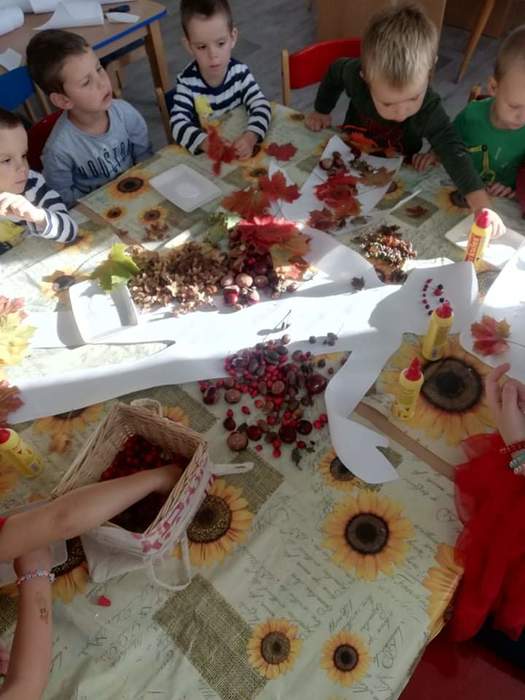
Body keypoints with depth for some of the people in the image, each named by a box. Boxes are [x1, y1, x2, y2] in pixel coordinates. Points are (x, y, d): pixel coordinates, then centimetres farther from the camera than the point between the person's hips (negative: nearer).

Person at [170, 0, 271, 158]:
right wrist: (206, 143, -40)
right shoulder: (187, 82, -12)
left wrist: (250, 136, -34)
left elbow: (261, 106, -13)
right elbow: (178, 123, -21)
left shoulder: (240, 72, -6)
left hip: (240, 144, 1)